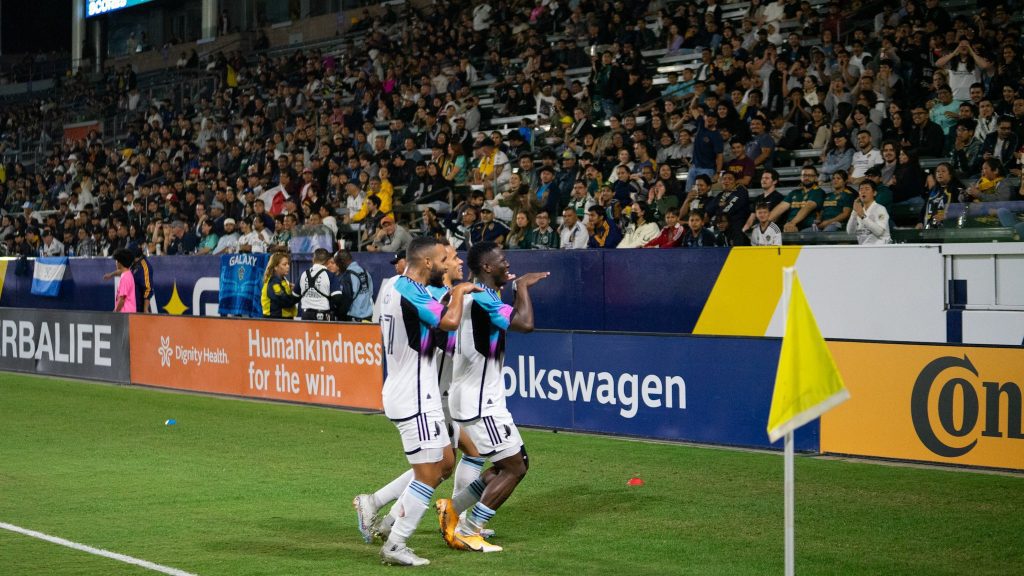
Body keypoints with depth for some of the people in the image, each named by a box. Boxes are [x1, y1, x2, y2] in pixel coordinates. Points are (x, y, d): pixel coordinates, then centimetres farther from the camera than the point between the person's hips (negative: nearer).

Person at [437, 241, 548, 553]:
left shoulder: (469, 294, 11)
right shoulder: (482, 298, -21)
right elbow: (525, 323, -31)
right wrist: (522, 286, -15)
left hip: (483, 399, 10)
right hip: (479, 403, -10)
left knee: (516, 462, 14)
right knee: (514, 467, -6)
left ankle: (454, 509, 15)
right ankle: (467, 531, 0)